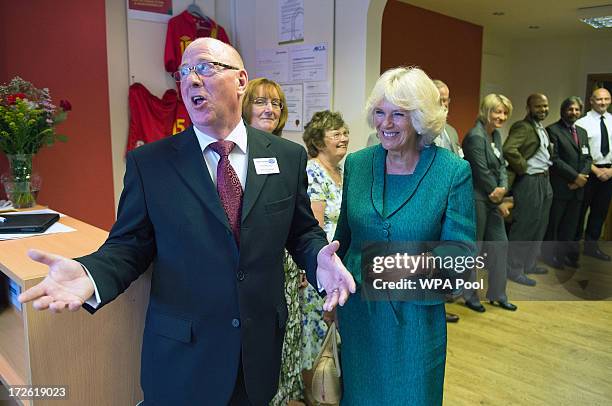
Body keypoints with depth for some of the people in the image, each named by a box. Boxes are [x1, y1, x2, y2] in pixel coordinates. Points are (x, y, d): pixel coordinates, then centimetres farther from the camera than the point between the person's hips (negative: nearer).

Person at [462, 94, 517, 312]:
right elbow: (482, 172, -18)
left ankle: (497, 294, 27)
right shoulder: (475, 137, -17)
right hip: (476, 200, -9)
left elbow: (501, 165, 7)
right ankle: (469, 296, 21)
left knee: (500, 244, 13)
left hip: (493, 200, 9)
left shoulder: (496, 135, 11)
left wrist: (503, 188, -13)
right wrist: (498, 199, -9)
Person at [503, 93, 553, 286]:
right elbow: (509, 149, -30)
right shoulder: (522, 127, -15)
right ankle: (514, 269, 7)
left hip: (544, 181, 10)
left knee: (539, 226, 16)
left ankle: (529, 264, 29)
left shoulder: (542, 128, 15)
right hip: (529, 182, -10)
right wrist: (523, 167, -18)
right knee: (524, 226, -3)